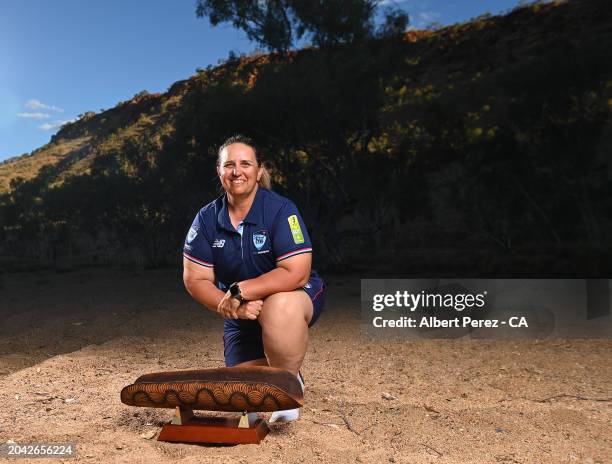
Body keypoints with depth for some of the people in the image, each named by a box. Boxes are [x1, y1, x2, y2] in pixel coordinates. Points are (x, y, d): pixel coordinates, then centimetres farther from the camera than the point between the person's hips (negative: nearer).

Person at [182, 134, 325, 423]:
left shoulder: (281, 210, -18)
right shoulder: (207, 219, -6)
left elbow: (296, 273, -26)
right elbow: (194, 279, -6)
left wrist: (240, 291, -28)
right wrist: (230, 306, -23)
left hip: (293, 298, -4)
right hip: (240, 313, 4)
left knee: (279, 307, -40)